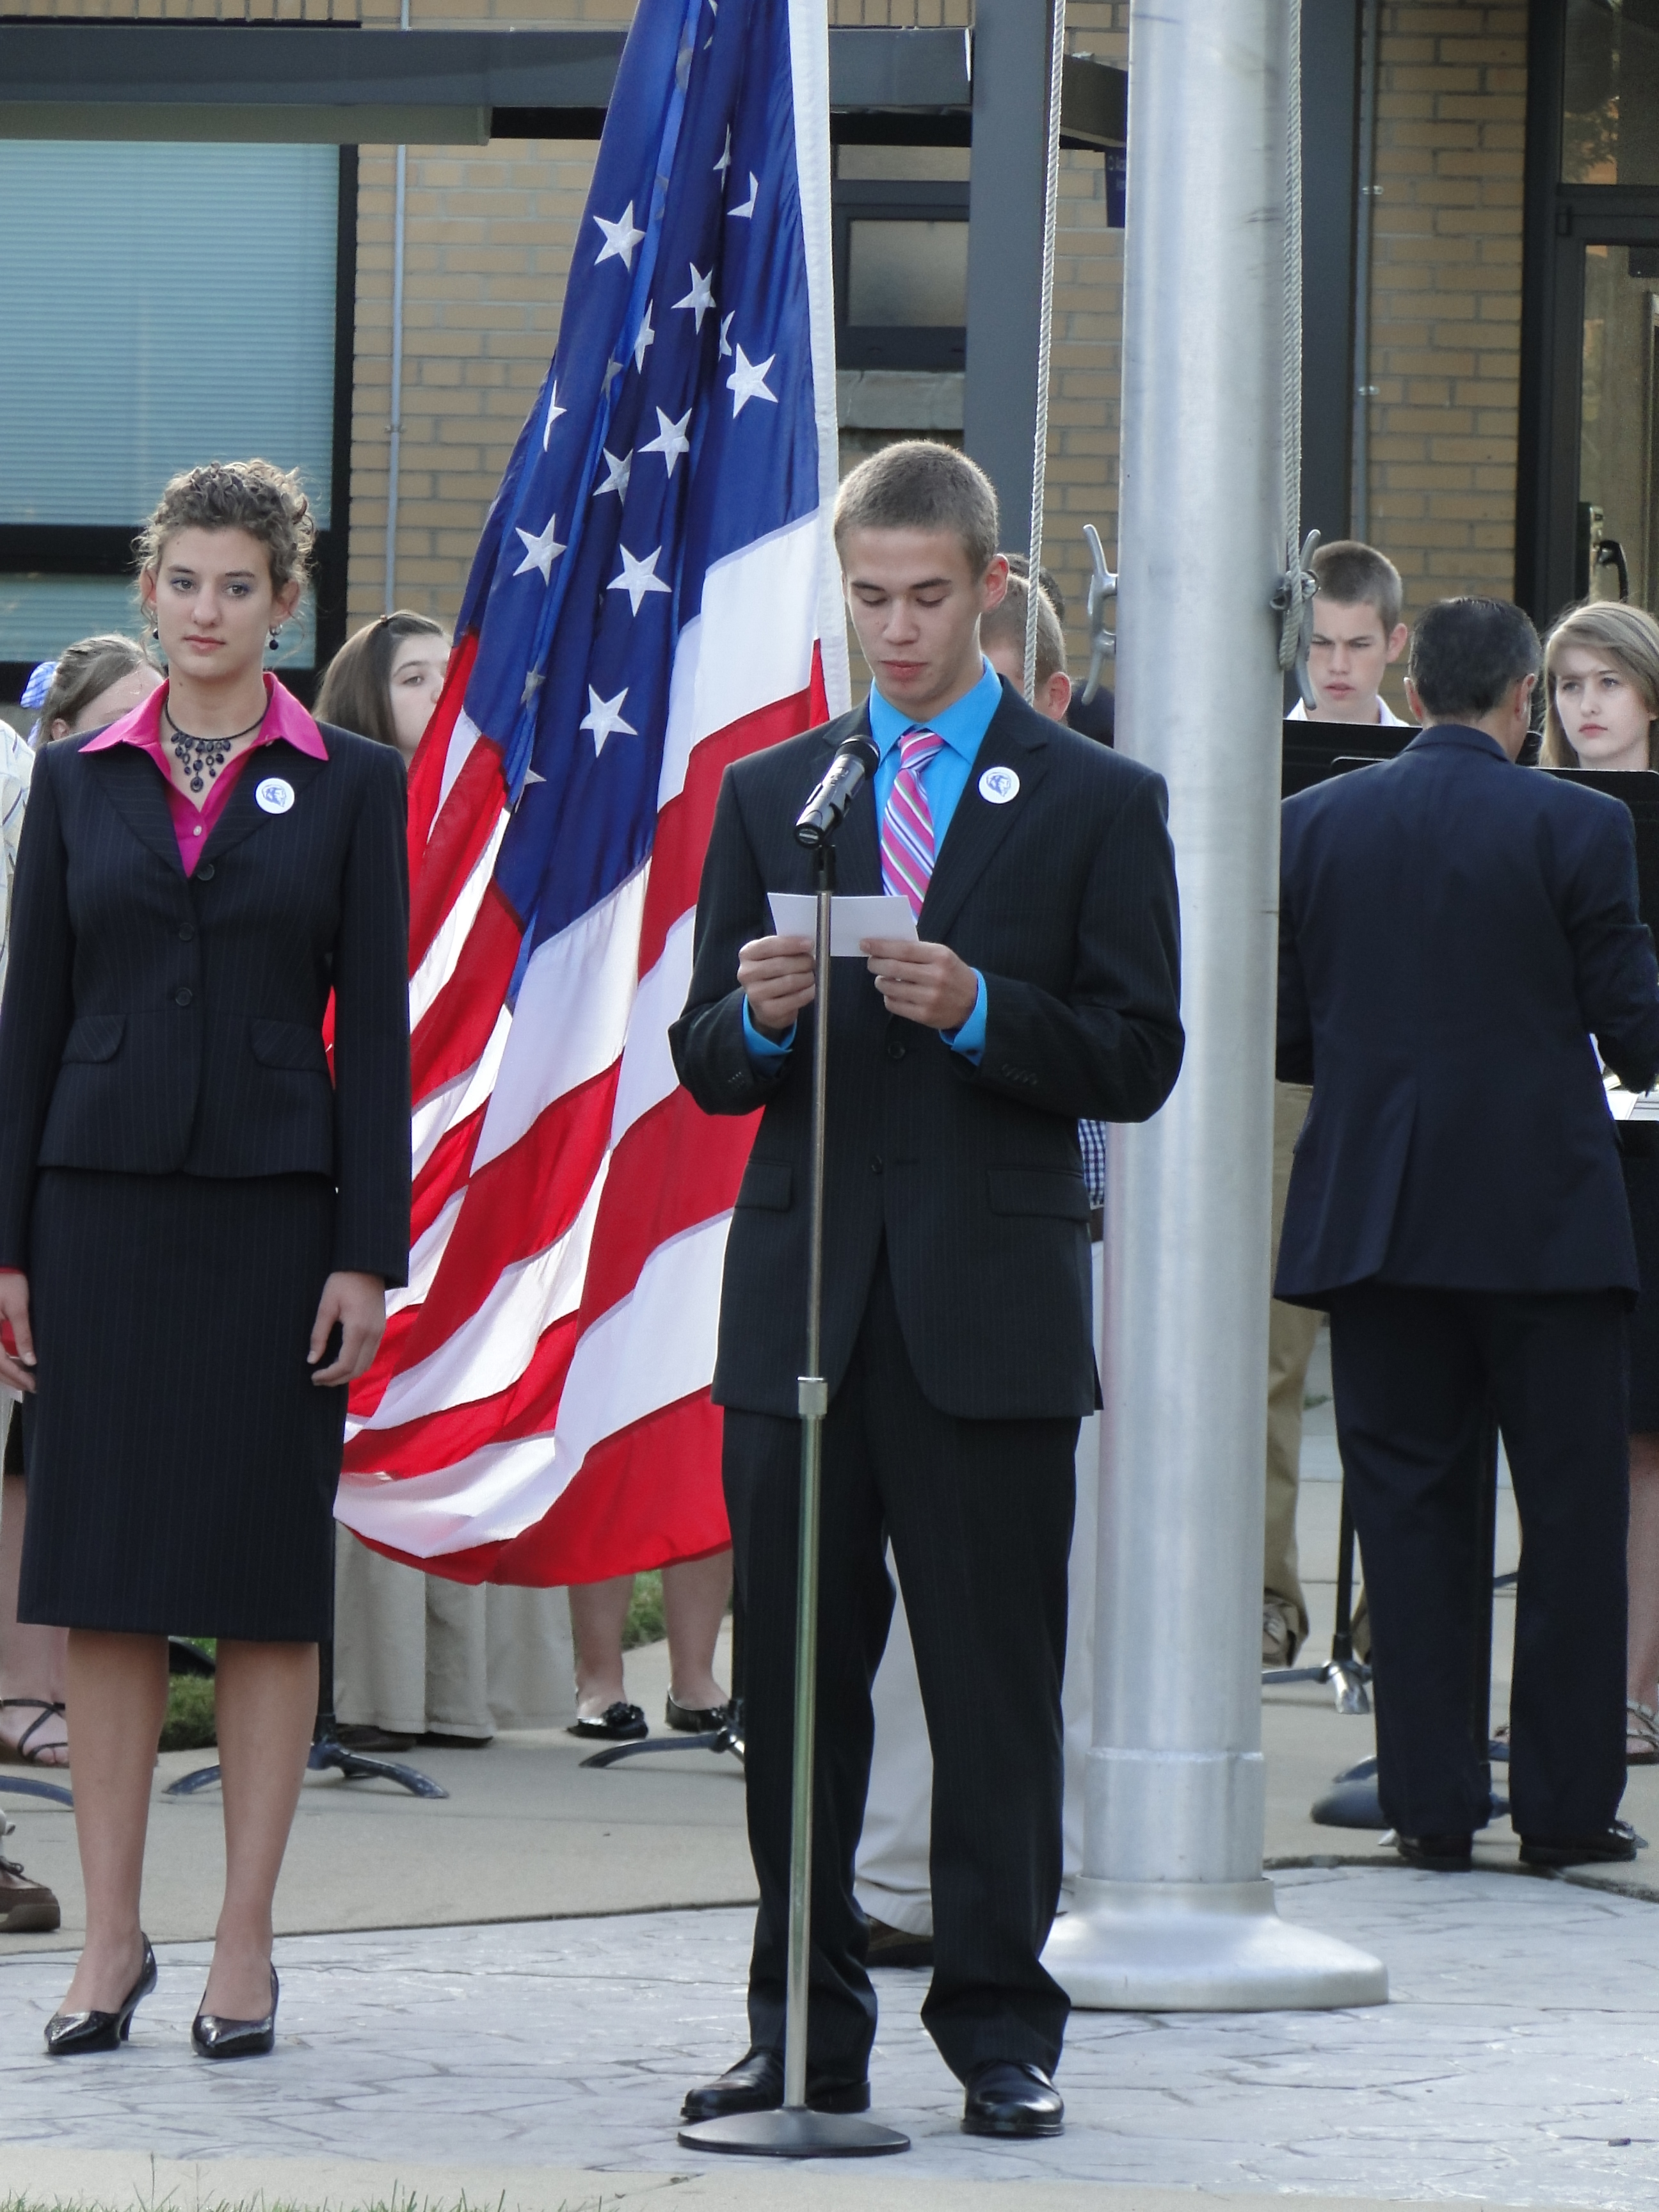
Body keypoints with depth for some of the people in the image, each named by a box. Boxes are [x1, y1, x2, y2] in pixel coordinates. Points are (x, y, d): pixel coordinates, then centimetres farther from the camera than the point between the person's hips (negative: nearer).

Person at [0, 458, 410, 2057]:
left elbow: (374, 1027, 0)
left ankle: (245, 1941, 7)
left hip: (272, 1206, -2)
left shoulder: (349, 785, 3)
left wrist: (367, 1254, -6)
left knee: (268, 1588, 1)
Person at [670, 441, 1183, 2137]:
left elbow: (1138, 1060, -1)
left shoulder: (1097, 804, 5)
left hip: (995, 1302, -3)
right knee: (793, 1677, 4)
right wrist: (759, 1017, -11)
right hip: (799, 1296, 3)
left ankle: (1001, 2028, 6)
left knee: (996, 1683, -1)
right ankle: (804, 2030, 11)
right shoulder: (768, 794, 14)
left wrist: (978, 1010, -16)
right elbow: (700, 1064, 11)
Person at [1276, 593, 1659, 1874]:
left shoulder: (1314, 826, 1)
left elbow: (1282, 1038, 4)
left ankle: (1434, 1803, 6)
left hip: (1375, 1217, 3)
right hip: (1546, 1215, -3)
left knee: (1408, 1504, 8)